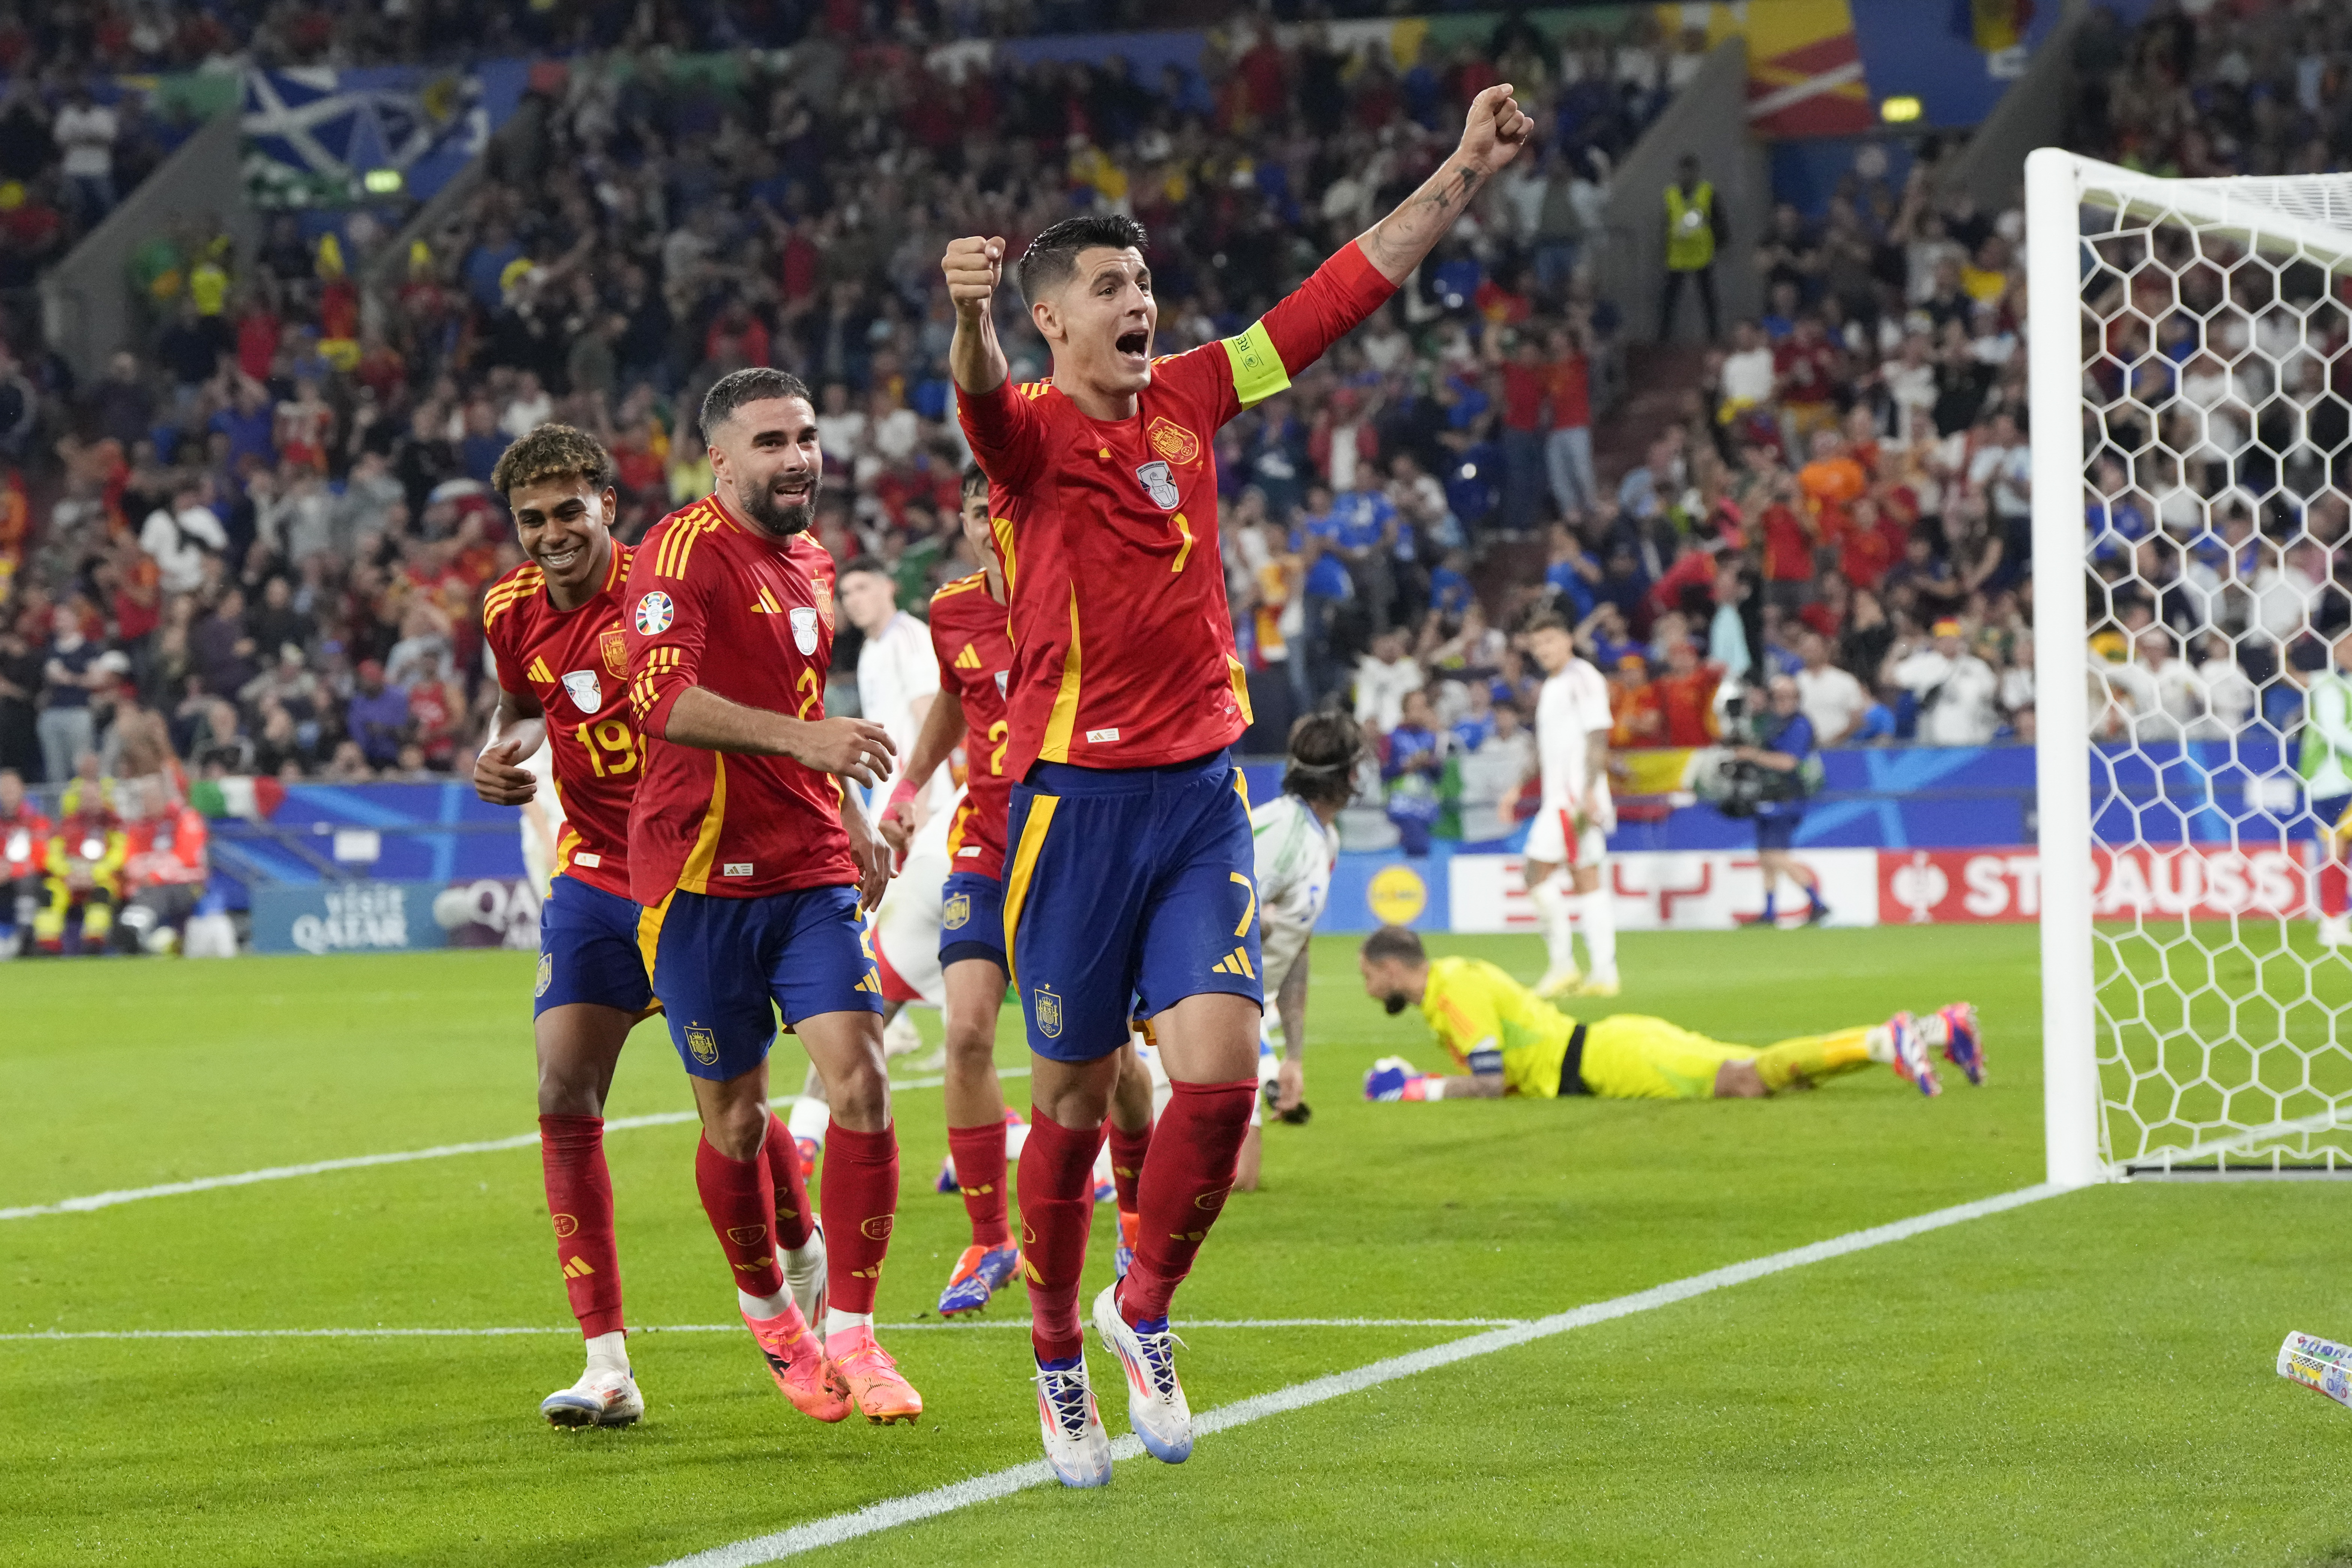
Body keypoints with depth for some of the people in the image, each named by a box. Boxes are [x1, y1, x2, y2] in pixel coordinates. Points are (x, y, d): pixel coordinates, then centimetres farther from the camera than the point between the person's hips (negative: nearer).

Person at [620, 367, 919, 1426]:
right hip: (704, 876, -6)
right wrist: (802, 736, -36)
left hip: (812, 872, 6)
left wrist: (853, 818, 27)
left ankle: (850, 1333, -2)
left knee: (859, 1080, -10)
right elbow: (663, 699, -27)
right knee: (735, 1119, 4)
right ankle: (769, 1309, 29)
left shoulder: (811, 566, 15)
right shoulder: (685, 552, -11)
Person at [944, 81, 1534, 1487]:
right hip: (1074, 797, -4)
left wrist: (1470, 170, 4)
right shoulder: (1031, 432, -7)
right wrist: (969, 317, -55)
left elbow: (1358, 281, 10)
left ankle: (1145, 1314, 13)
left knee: (1221, 1073, -10)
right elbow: (983, 395, -32)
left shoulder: (1192, 398, 7)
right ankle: (1062, 1361, 23)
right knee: (1074, 1100, 4)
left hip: (1201, 792, 4)